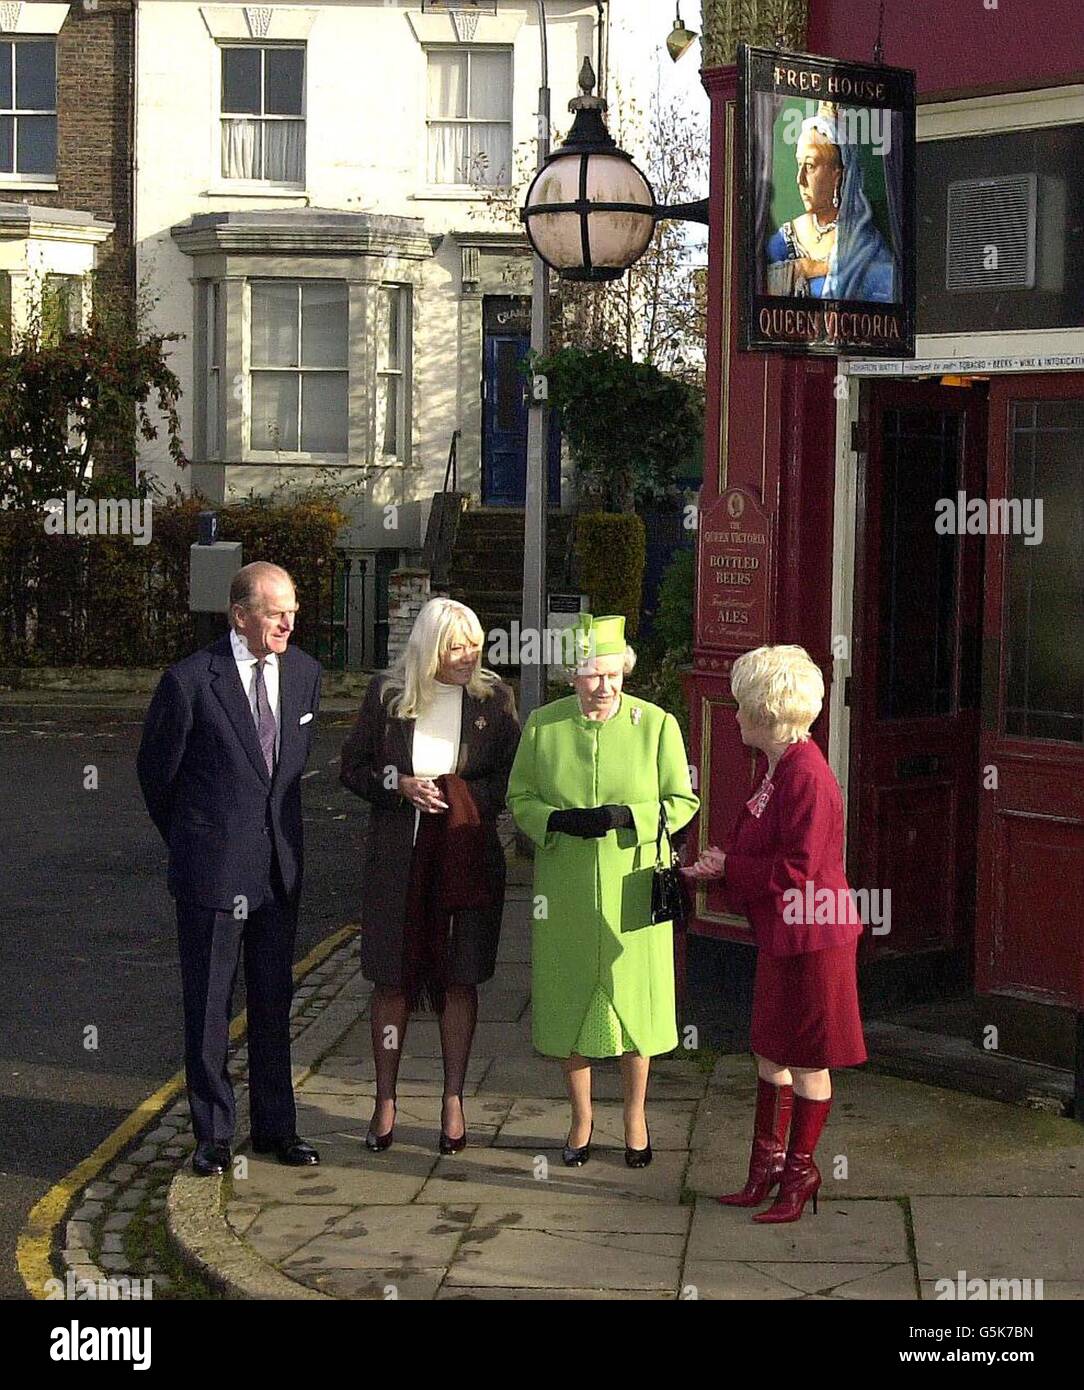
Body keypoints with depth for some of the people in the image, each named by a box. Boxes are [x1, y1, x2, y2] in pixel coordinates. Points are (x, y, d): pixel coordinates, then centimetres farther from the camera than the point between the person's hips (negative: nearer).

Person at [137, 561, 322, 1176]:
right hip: (212, 869, -5)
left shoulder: (304, 672, 3)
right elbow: (156, 770, -1)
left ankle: (276, 1126, 24)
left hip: (280, 866, 5)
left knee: (274, 999, 13)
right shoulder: (191, 680, -14)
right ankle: (213, 1132, 16)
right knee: (208, 1004, 5)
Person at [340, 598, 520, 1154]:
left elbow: (514, 777, 3)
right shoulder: (386, 693, 1)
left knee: (459, 979, 6)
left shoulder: (494, 698, 1)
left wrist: (455, 794, -11)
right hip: (397, 857, 0)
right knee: (392, 979, 5)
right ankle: (385, 1103, 15)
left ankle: (453, 1101, 17)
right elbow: (352, 768, 6)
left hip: (468, 855, 0)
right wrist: (399, 784, -12)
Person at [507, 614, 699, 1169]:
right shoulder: (542, 724, 2)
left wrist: (624, 816, -17)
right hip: (566, 895, 1)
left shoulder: (657, 724, -2)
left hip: (632, 889, -1)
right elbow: (519, 799, 6)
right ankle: (581, 1120, 24)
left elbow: (681, 801, 0)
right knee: (569, 999, 8)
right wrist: (558, 821, -14)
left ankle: (635, 1117, 24)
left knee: (633, 999, 6)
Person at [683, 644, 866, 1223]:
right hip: (782, 936, 10)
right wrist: (719, 867, 1)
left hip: (811, 937, -10)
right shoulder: (779, 768, 10)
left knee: (805, 1062, 4)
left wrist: (729, 867, -15)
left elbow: (797, 867, -25)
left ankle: (799, 1174, 17)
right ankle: (765, 1168, 26)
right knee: (771, 1054, 16)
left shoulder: (805, 774, -22)